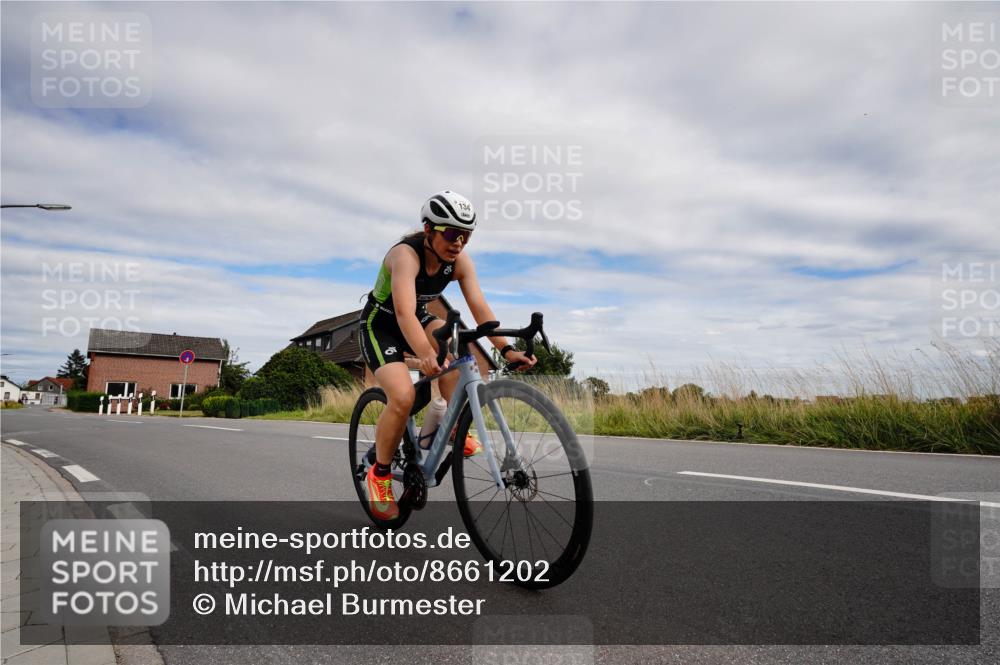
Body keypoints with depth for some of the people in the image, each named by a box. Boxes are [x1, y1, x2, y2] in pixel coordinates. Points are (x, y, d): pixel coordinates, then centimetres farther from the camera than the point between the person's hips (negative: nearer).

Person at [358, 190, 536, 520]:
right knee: (403, 396, -24)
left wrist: (506, 349, -37)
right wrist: (426, 355, -61)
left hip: (418, 320, 5)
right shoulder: (405, 255, -32)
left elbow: (479, 306, -23)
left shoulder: (460, 261, -15)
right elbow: (404, 313, -45)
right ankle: (380, 473, -1)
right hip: (380, 325, -5)